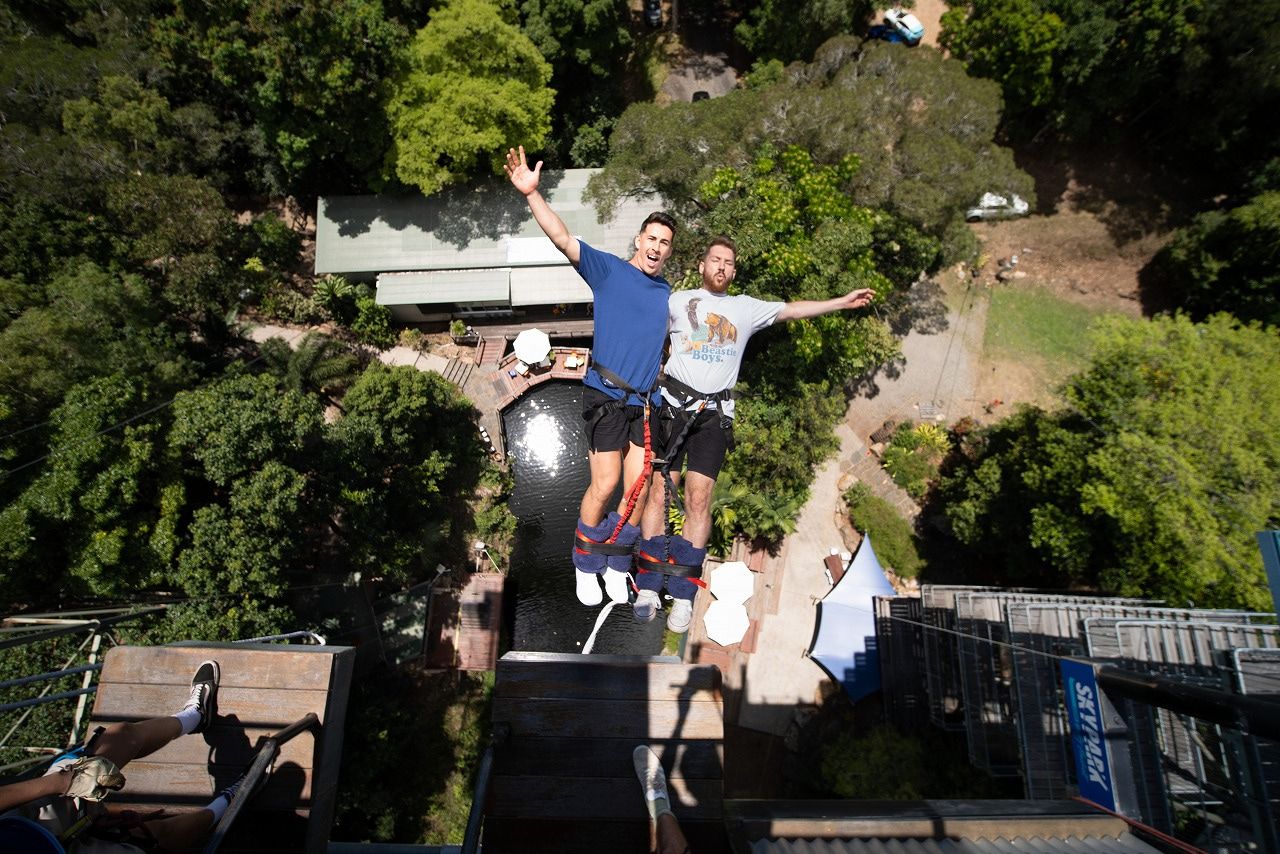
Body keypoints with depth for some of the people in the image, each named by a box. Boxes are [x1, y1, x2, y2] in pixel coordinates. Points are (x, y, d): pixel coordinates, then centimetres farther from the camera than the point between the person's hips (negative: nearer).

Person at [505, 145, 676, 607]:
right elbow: (563, 239, -11)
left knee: (638, 490, 2)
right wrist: (532, 192, -24)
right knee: (605, 486, -6)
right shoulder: (609, 270, 1)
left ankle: (616, 563, 23)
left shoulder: (668, 293, 15)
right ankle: (586, 565, 17)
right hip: (606, 396, -4)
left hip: (647, 401, 5)